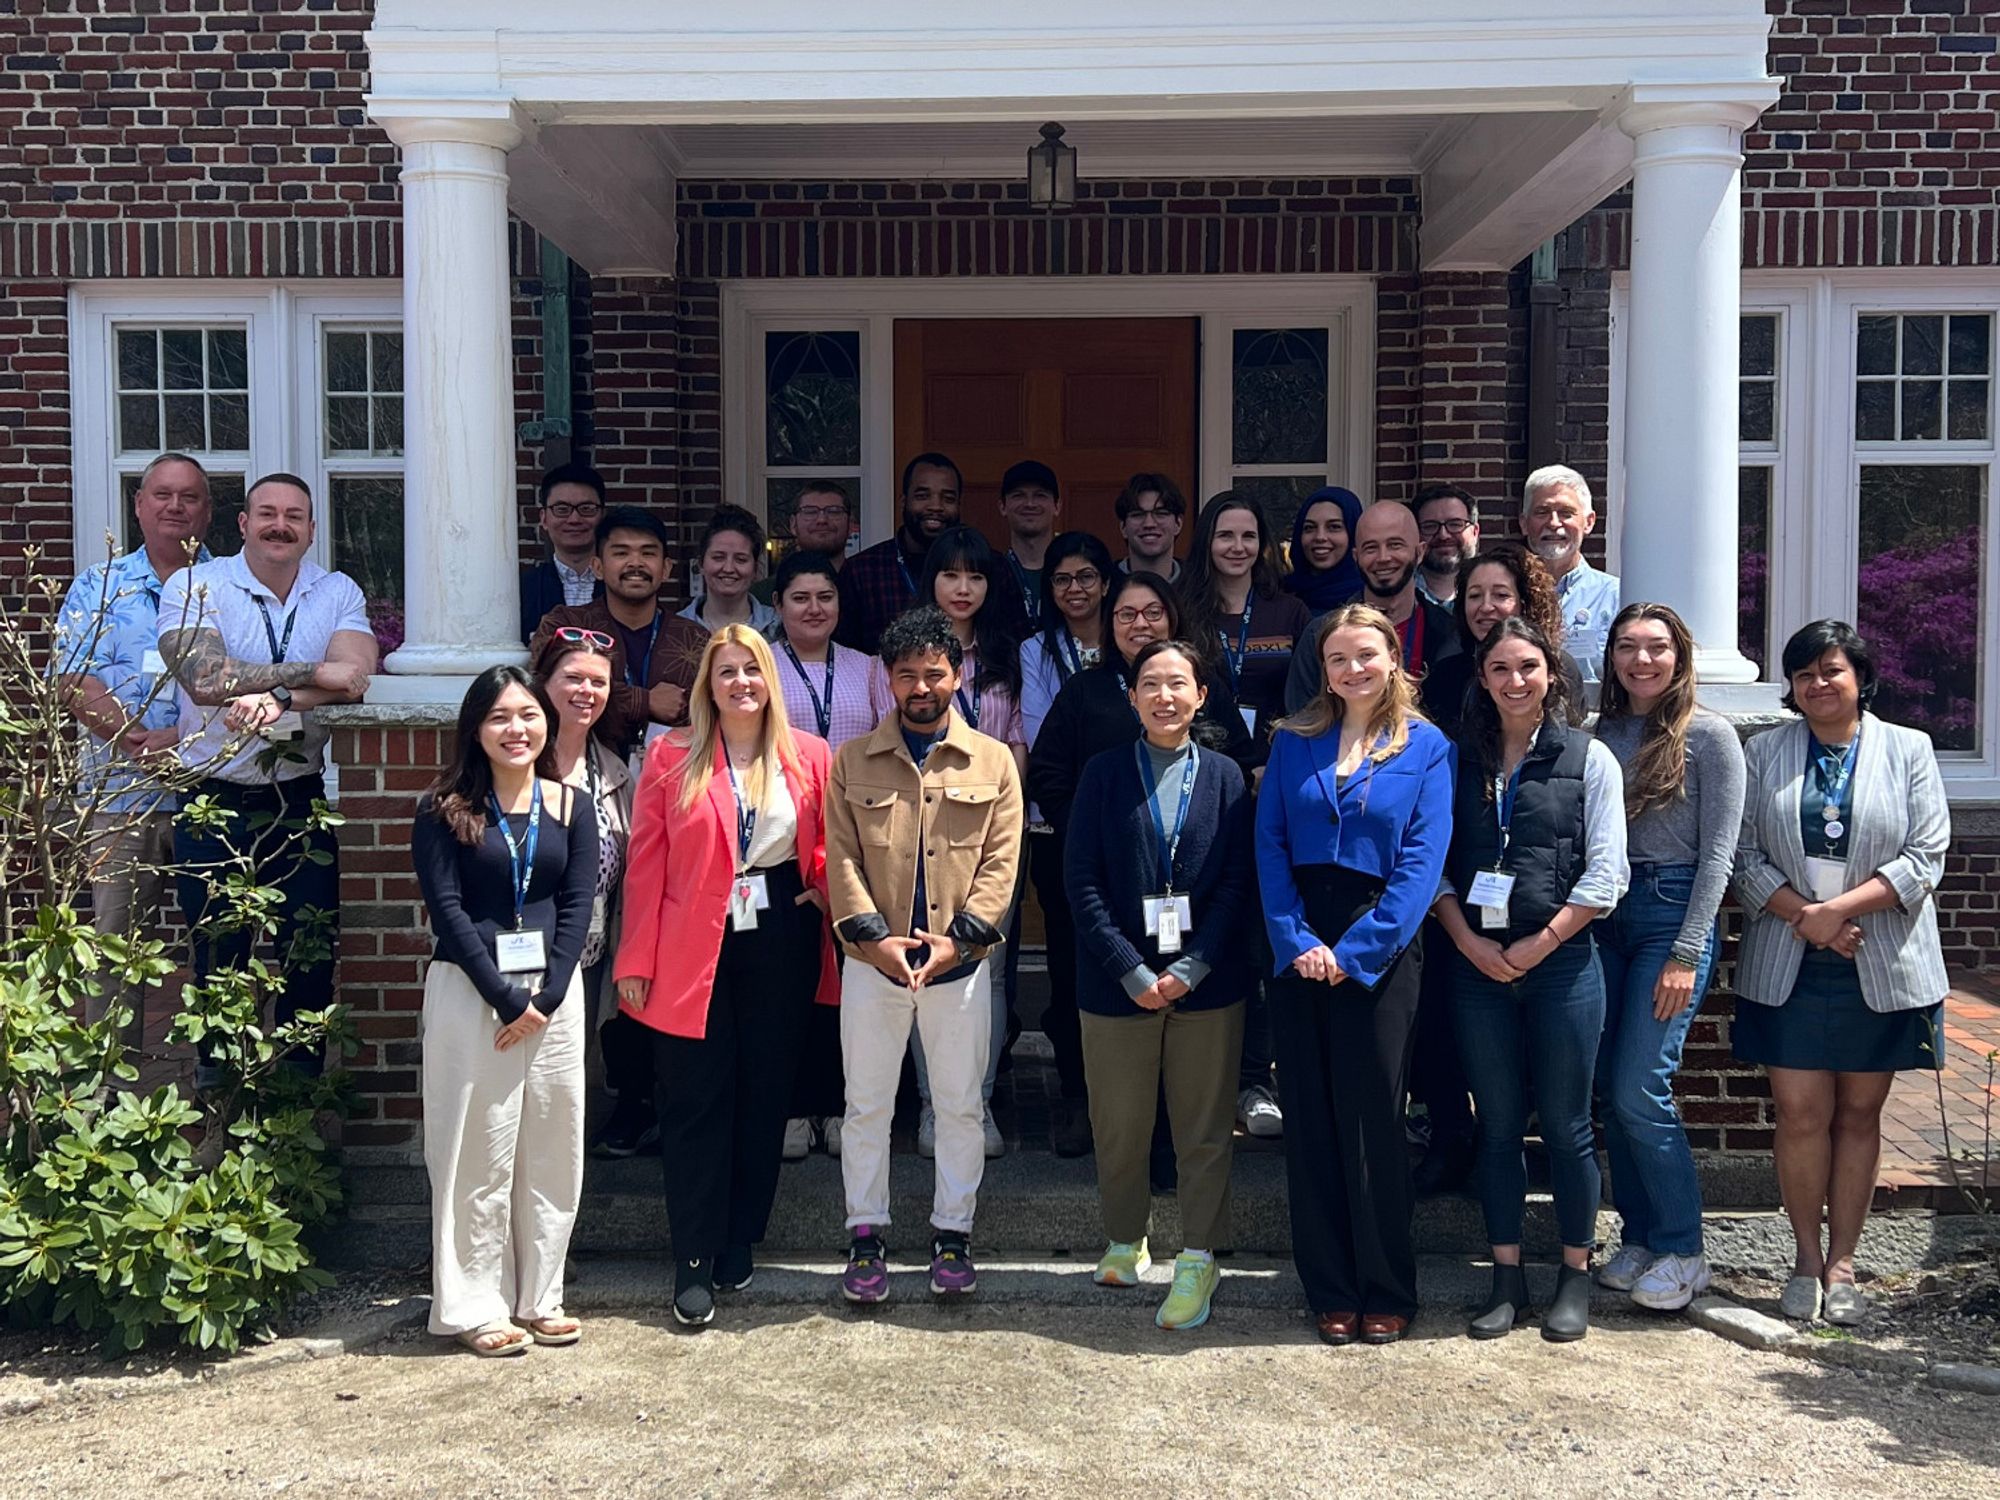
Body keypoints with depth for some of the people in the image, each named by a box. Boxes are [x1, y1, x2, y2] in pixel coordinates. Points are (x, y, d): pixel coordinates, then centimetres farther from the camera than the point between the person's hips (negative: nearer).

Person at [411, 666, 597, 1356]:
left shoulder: (570, 806, 7)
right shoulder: (445, 811, -2)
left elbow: (577, 906, 2)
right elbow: (447, 909, -7)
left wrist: (545, 997, -9)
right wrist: (506, 996, -13)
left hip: (554, 993, 3)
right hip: (471, 993, -3)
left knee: (552, 1145, 7)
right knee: (477, 1149, 1)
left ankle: (539, 1295, 19)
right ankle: (475, 1306, 11)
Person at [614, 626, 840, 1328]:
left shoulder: (809, 757, 5)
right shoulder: (671, 756, 1)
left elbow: (832, 848, 12)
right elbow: (647, 863, -1)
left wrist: (822, 893, -8)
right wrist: (637, 961, -4)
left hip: (781, 944, 2)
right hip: (693, 948, -2)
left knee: (765, 1094, 9)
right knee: (696, 1100, 0)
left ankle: (739, 1241, 23)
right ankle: (694, 1261, 7)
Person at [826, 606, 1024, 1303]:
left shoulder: (993, 761, 4)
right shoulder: (852, 761, 5)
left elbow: (1001, 862, -1)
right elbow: (841, 859, 0)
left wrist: (957, 937, -11)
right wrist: (873, 935, -13)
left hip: (960, 961, 0)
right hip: (873, 961, 0)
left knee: (961, 1105, 8)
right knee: (866, 1104, 7)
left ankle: (952, 1233, 21)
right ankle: (866, 1234, 20)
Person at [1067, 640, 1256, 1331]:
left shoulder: (1224, 777, 4)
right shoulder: (1104, 773, 2)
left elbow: (1238, 882, -1)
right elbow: (1082, 881, -3)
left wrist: (1191, 968, -11)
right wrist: (1132, 972, -11)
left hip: (1206, 982, 0)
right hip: (1119, 981, 0)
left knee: (1203, 1127, 5)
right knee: (1119, 1126, 10)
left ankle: (1196, 1263, 16)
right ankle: (1126, 1241, 31)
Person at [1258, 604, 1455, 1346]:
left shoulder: (1427, 748, 2)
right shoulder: (1294, 742, 9)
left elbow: (1421, 862, -6)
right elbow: (1270, 846, 3)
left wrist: (1356, 951, -13)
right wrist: (1296, 941, -10)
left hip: (1380, 954, -2)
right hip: (1300, 951, 3)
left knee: (1374, 1120, 1)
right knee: (1311, 1121, 5)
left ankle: (1387, 1292, 15)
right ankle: (1330, 1290, 15)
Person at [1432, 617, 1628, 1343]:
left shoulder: (1589, 759, 2)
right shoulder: (1459, 760, 8)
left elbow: (1605, 874, -3)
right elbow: (1434, 861, 5)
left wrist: (1538, 944, -9)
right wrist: (1469, 941, -7)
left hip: (1561, 961, -2)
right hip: (1478, 964, 2)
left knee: (1566, 1125, 3)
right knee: (1497, 1124, 8)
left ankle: (1574, 1277, 17)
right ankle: (1506, 1278, 18)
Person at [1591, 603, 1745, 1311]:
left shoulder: (1708, 734, -4)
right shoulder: (1601, 732, 10)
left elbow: (1718, 851, -7)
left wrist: (1686, 954, -12)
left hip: (1674, 913, -5)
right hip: (1605, 915, 5)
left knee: (1639, 1089, -10)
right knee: (1608, 1088, 5)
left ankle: (1682, 1252, 5)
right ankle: (1640, 1238, 19)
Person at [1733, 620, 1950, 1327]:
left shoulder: (1909, 749, 5)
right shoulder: (1764, 753, 7)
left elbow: (1925, 856, -4)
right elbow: (1744, 854, 1)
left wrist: (1839, 909, -14)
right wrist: (1803, 917, -13)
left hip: (1880, 967, 0)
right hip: (1787, 966, 0)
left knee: (1858, 1114, 6)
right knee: (1801, 1114, -2)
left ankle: (1841, 1263, 17)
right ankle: (1807, 1259, 13)